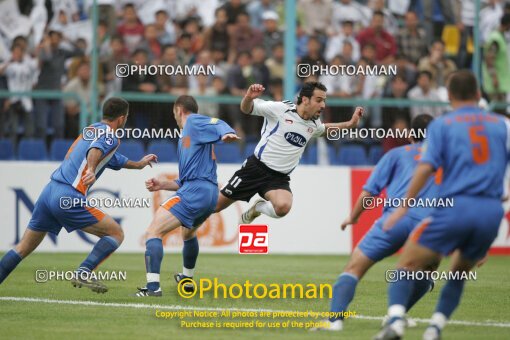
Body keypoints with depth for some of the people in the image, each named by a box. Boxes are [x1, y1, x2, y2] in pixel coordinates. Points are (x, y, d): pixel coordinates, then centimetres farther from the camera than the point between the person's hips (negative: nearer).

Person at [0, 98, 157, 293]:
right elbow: (95, 150, -25)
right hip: (69, 197, -8)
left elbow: (115, 161, 44)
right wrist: (91, 170, -44)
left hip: (50, 190, 8)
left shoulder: (92, 130, 27)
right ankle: (83, 274, -12)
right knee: (116, 233, 0)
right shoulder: (110, 137, -1)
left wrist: (139, 164, 58)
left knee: (23, 248, 14)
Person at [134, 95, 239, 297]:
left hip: (195, 190, -10)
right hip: (210, 194, 10)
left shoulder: (193, 122, 3)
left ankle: (153, 286, -26)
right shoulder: (186, 138, 31)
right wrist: (163, 185, 25)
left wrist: (226, 133, -41)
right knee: (188, 233, 38)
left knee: (153, 232, -14)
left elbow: (218, 124, -19)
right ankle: (187, 279, 53)